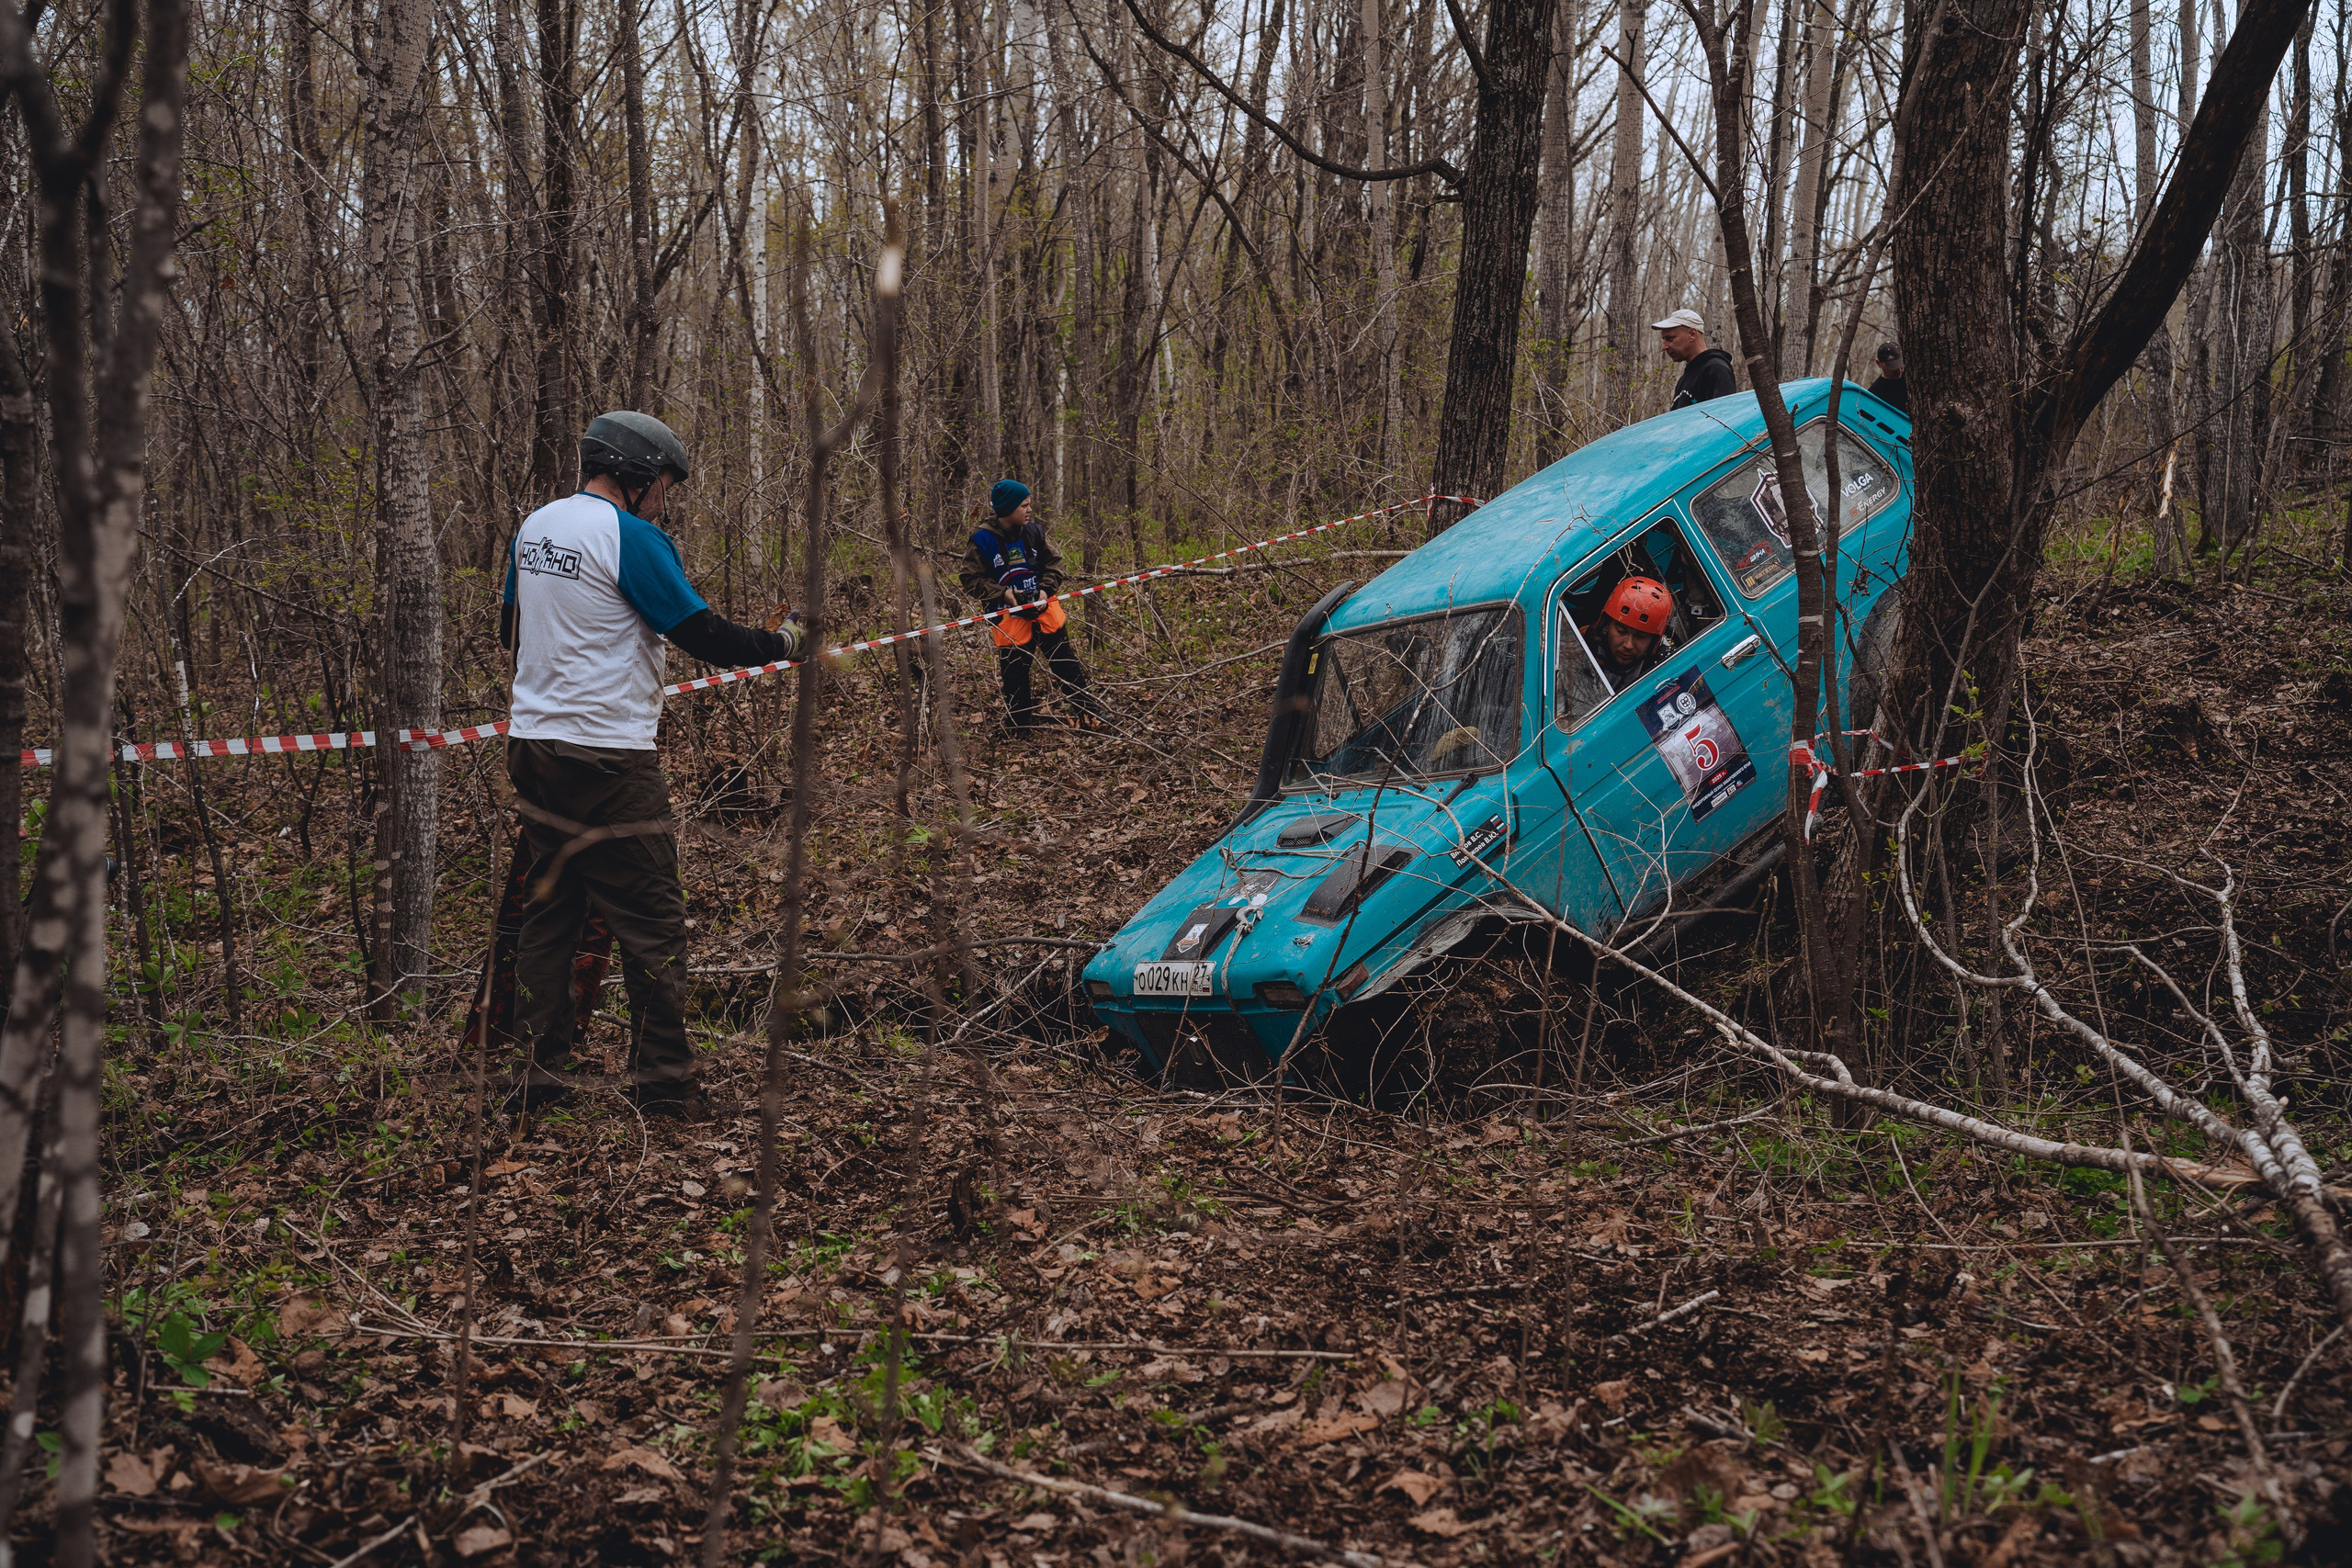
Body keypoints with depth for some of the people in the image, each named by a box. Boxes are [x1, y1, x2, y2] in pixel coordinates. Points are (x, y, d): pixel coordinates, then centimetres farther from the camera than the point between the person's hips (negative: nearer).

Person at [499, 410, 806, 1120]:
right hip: (608, 757, -8)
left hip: (533, 743, 8)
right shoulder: (631, 538, -13)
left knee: (548, 908, 14)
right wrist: (782, 640, 5)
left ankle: (539, 1072, 16)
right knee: (650, 922, -1)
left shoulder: (535, 527, 12)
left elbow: (511, 632, 24)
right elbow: (703, 634, -11)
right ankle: (664, 1082, 4)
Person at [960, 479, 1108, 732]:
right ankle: (1023, 723, 21)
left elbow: (1054, 564, 8)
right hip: (1008, 614, -3)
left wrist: (1046, 589, -9)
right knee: (1014, 671, 5)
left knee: (1064, 660, 5)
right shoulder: (983, 539, -12)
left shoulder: (1034, 531, 0)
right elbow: (971, 579, -7)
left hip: (1043, 607, 3)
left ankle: (1086, 712, 13)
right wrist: (1002, 593, -18)